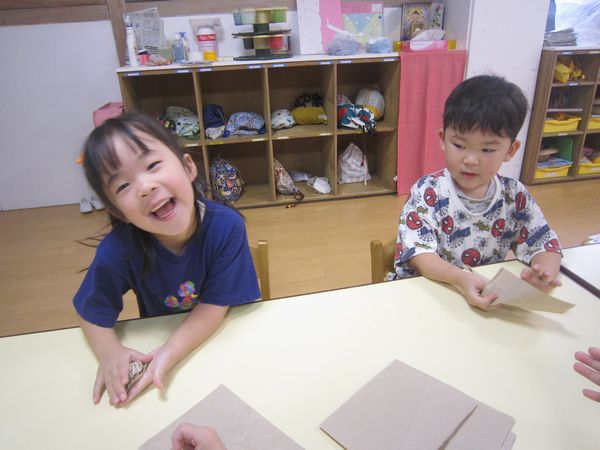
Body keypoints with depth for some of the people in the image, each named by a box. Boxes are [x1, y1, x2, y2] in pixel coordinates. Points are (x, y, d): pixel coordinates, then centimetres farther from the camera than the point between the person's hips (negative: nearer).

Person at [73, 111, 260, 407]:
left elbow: (216, 303, -22)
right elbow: (92, 311, -8)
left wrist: (171, 352, -34)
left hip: (220, 335, -2)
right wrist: (109, 351, -25)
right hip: (159, 339, 2)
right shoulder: (117, 250, -25)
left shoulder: (227, 226, -29)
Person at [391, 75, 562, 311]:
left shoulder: (515, 196, -2)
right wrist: (460, 278, -35)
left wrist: (545, 271, -20)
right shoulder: (427, 192, -13)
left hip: (489, 298, 4)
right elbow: (418, 253, -19)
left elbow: (546, 244, 3)